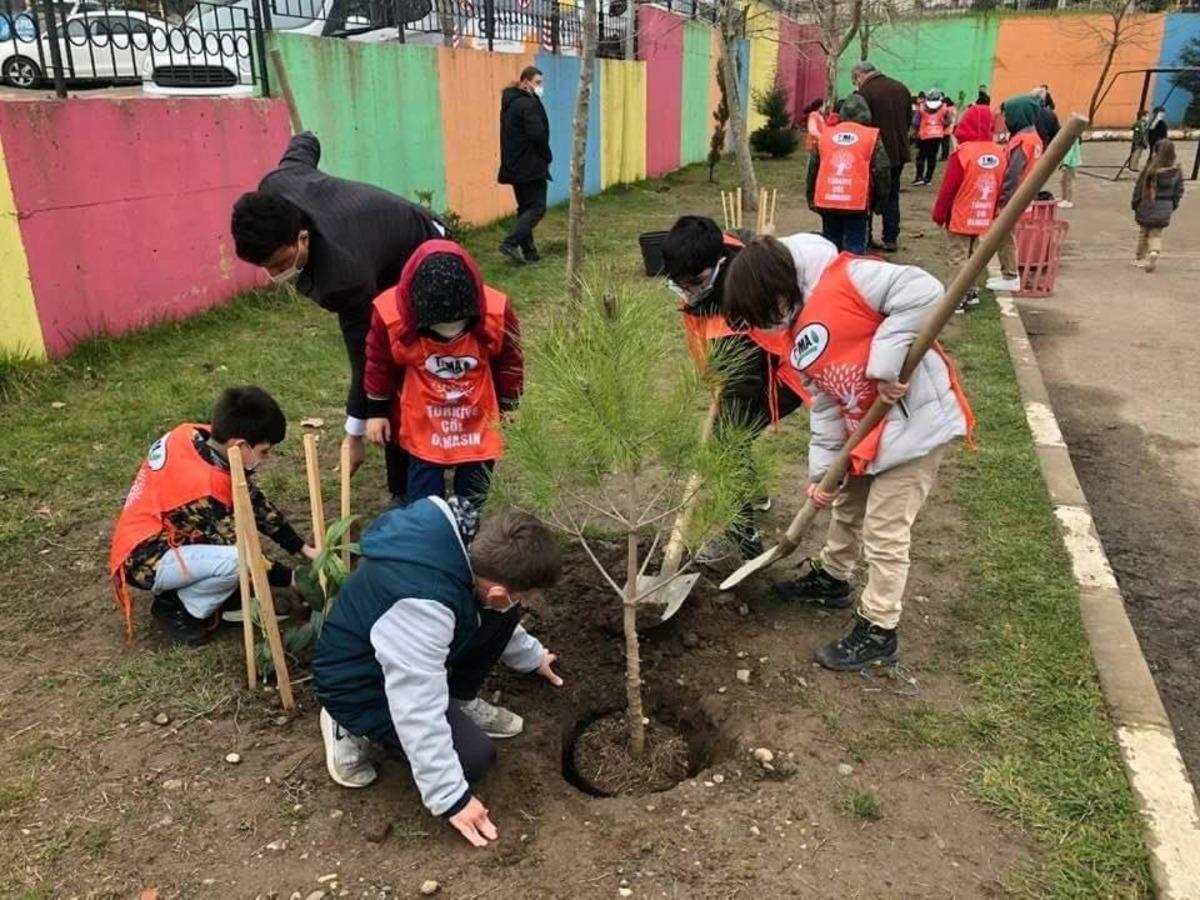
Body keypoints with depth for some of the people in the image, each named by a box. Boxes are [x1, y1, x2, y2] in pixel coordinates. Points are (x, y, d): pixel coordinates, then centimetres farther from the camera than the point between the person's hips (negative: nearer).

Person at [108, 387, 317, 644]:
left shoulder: (199, 436, -6)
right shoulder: (204, 488, -30)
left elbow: (255, 501, 1)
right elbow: (240, 551, -21)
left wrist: (302, 548, 0)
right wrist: (291, 579, -10)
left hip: (161, 539, 10)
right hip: (144, 559, -9)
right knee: (238, 560, -31)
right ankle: (177, 608, -3)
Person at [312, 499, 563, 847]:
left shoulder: (457, 535, -15)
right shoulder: (422, 607, -41)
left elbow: (498, 612, 8)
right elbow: (419, 713, -34)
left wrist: (530, 654, 20)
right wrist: (451, 797, -24)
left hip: (396, 649, 8)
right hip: (360, 685, -8)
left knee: (503, 619, -4)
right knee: (474, 756, -14)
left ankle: (460, 702, 15)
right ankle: (354, 730, 2)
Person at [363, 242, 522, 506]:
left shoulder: (497, 313, -26)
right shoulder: (390, 316, -26)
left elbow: (509, 363, -6)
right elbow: (380, 366, -5)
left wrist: (507, 408, 5)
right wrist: (376, 412, 4)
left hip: (479, 419, 1)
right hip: (422, 420, -1)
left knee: (472, 495, 13)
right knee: (424, 497, 4)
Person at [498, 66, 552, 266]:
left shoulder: (510, 102, 15)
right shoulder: (529, 103, -14)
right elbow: (537, 134, -22)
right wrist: (547, 157, -6)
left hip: (514, 165, 10)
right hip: (530, 166, -10)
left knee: (525, 207, 14)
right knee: (537, 207, -6)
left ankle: (528, 250, 15)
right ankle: (510, 242, -16)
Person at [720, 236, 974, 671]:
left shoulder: (843, 279, -20)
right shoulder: (799, 339, 6)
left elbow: (924, 292, -28)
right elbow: (825, 405, 7)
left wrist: (885, 363, -28)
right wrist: (822, 469, 0)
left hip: (916, 419, -9)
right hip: (867, 431, 9)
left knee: (884, 533, 0)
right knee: (845, 504, 25)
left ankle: (878, 632, 16)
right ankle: (831, 578, 50)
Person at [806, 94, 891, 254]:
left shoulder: (825, 135, 11)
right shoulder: (872, 137, 2)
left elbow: (813, 169, 15)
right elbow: (881, 171, 0)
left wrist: (811, 199, 23)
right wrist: (880, 202, 9)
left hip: (827, 201, 3)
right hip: (857, 203, -3)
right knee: (855, 248, 2)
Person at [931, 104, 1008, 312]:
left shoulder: (963, 152, -17)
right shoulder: (999, 153, 1)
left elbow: (948, 188, -13)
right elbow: (1000, 187, 8)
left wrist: (939, 214, -3)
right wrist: (993, 212, 20)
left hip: (961, 218, -6)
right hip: (984, 218, 6)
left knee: (959, 258, -1)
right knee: (973, 256, 19)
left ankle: (958, 299, -2)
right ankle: (970, 292, 27)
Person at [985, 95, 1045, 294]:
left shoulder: (1021, 140, -20)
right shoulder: (1032, 136, 11)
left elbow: (1013, 174, -22)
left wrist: (1004, 200, -19)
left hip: (1013, 199, -10)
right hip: (1021, 196, 10)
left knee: (1004, 236, -2)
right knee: (1004, 235, 17)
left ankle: (1011, 278, 4)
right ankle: (1008, 274, 24)